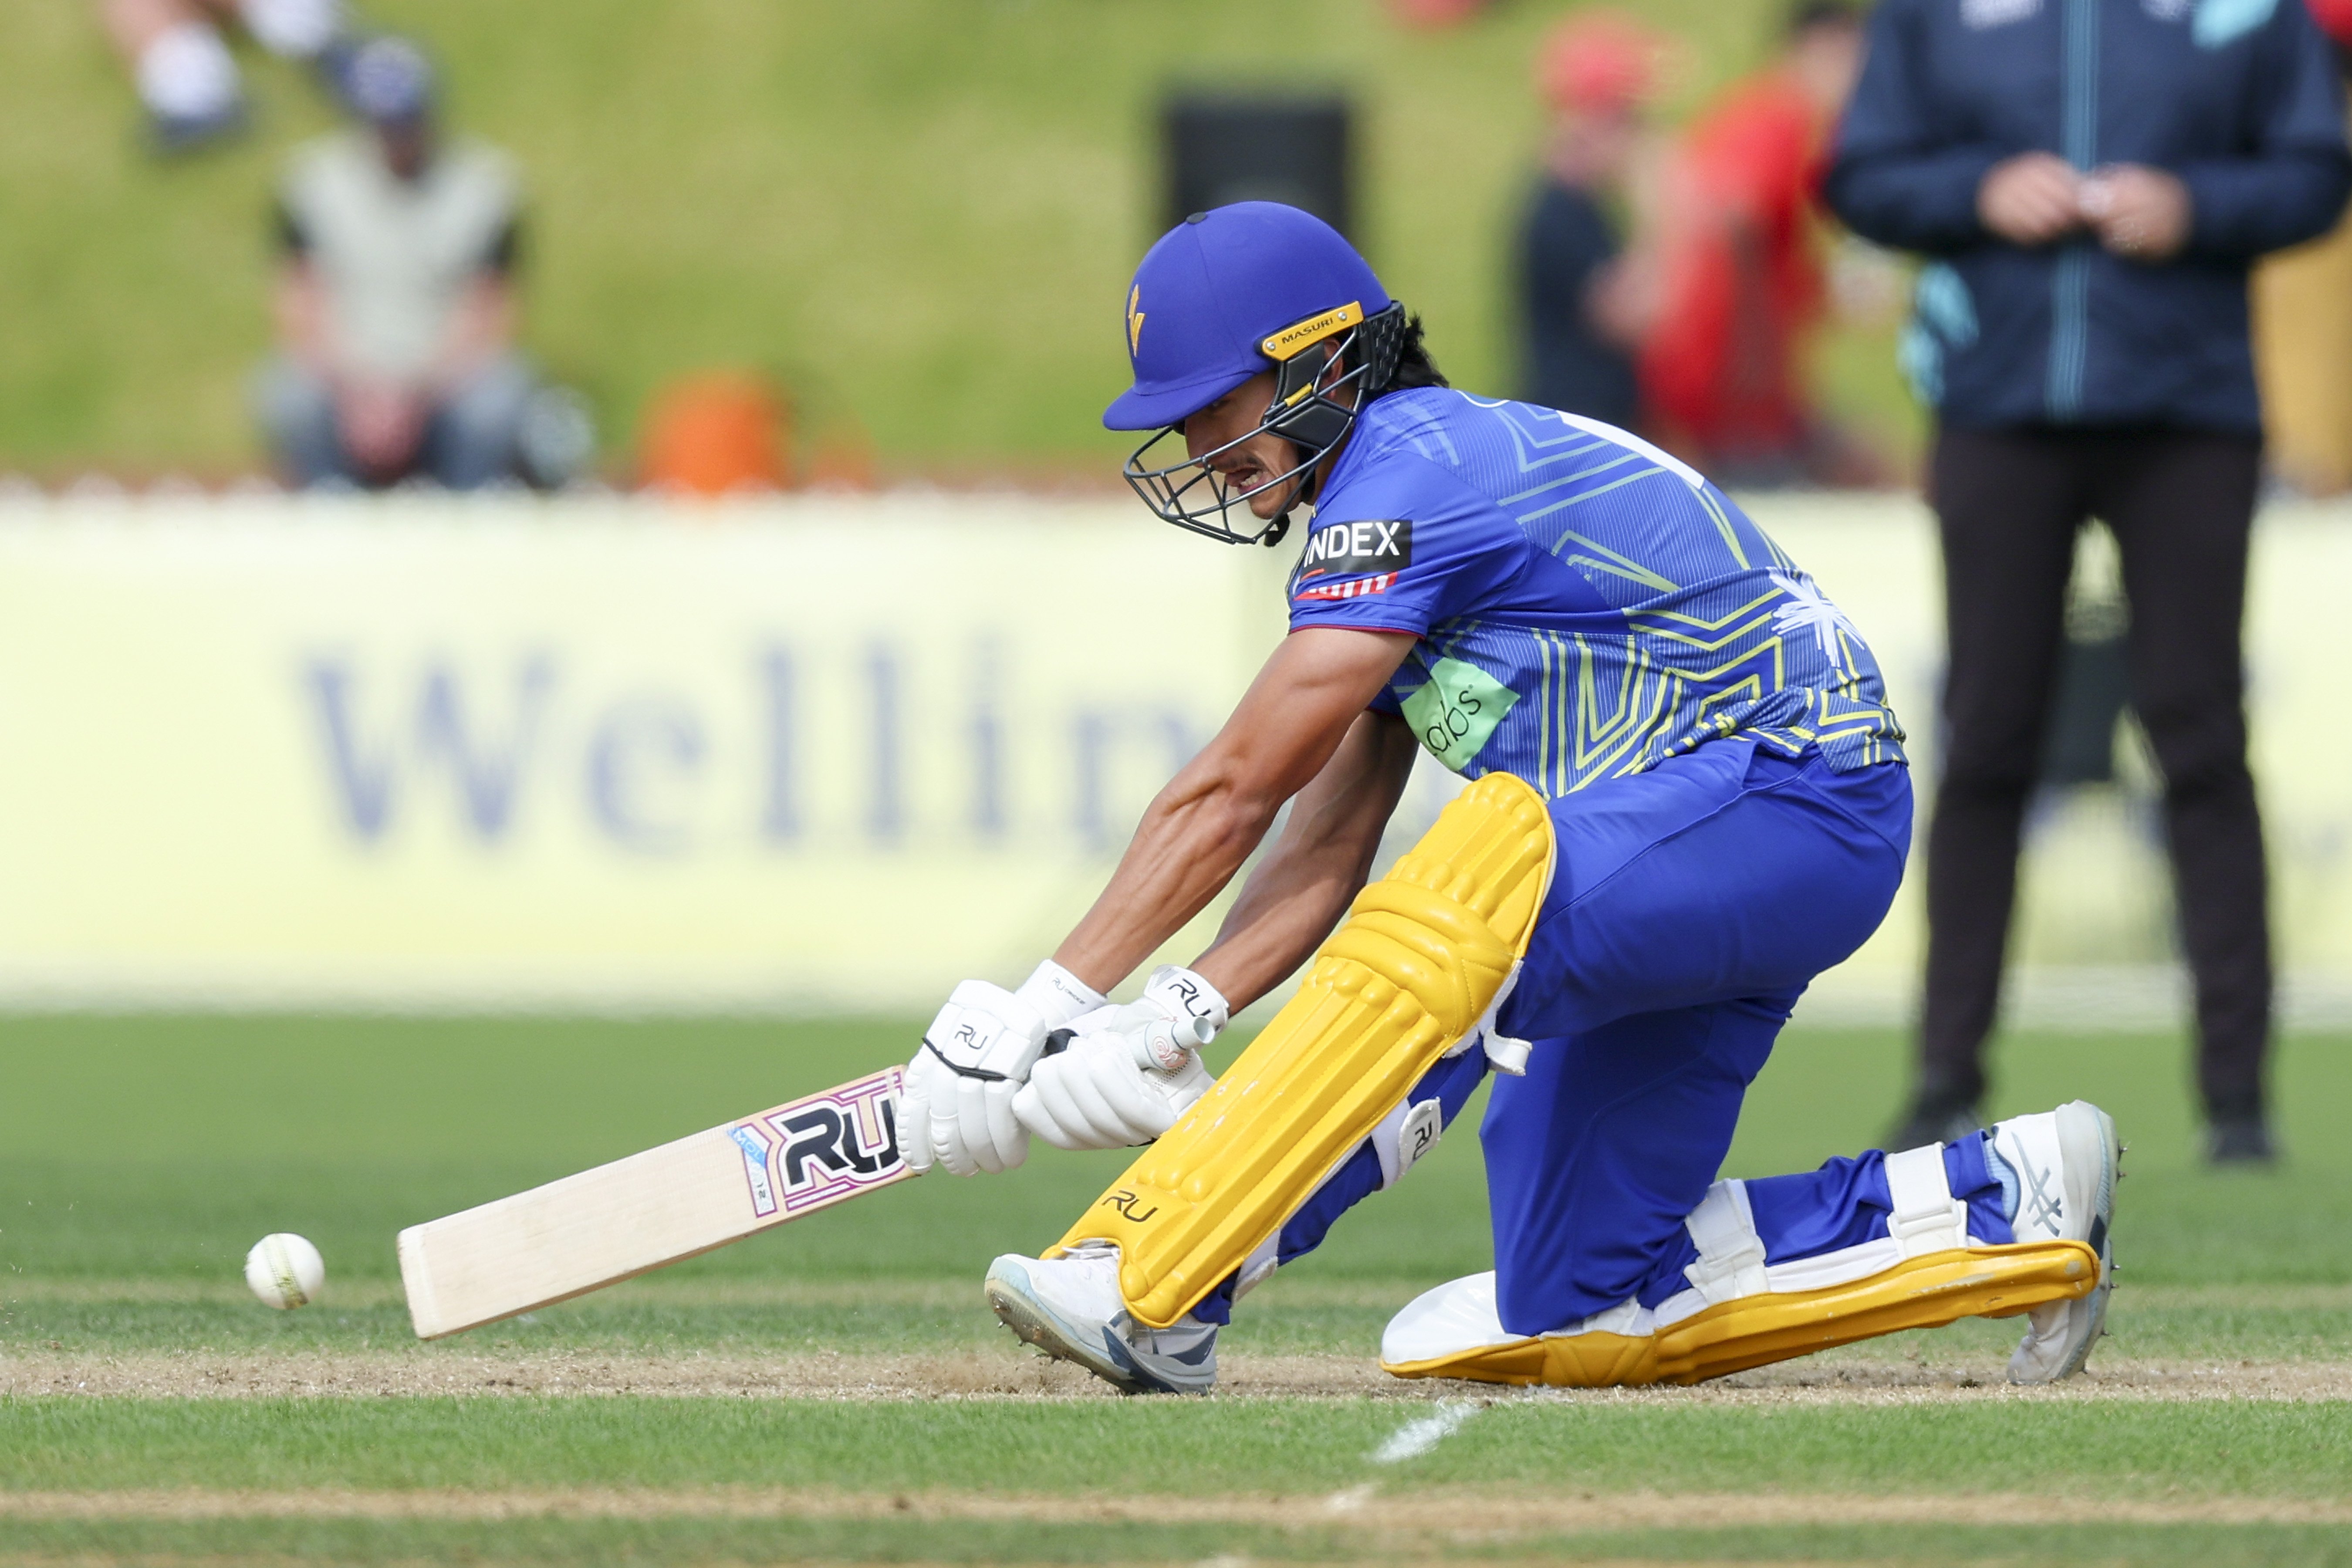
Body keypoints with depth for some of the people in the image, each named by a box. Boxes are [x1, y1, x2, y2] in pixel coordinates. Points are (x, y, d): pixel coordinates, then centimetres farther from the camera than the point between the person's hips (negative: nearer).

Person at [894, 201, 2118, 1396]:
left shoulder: (1408, 470, -15)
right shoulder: (1388, 500, 15)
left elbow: (1232, 792, -16)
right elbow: (1328, 848, 10)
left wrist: (1041, 1008, -12)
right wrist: (1167, 1024, -5)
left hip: (1788, 800, -11)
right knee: (1573, 1315, 8)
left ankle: (1144, 1289, -37)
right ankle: (2004, 1206, 15)